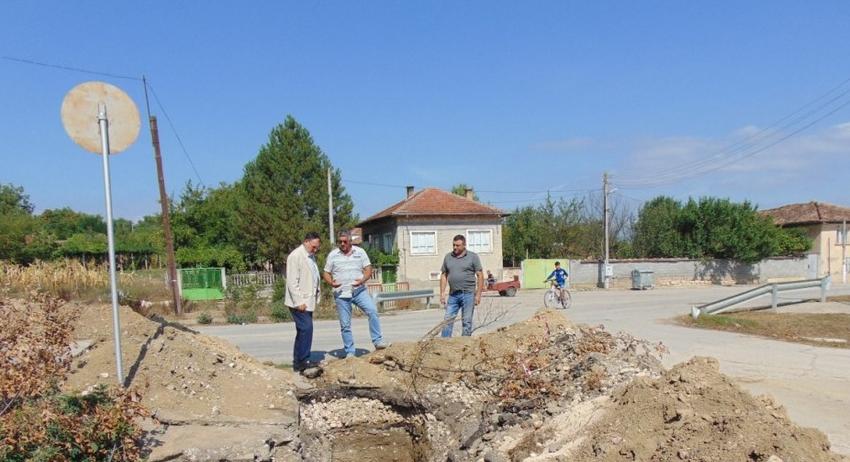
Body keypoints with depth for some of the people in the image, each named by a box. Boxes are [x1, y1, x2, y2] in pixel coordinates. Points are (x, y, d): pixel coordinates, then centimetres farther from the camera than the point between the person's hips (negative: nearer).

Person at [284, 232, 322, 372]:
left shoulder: (311, 257, 16)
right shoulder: (295, 256, -11)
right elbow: (292, 281, -16)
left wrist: (316, 298, 14)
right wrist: (299, 302, -18)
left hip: (308, 301, 9)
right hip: (299, 302, -9)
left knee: (303, 330, 11)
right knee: (306, 328, -14)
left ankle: (298, 361, 17)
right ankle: (302, 361, -9)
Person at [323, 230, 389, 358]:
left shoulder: (360, 252, 5)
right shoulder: (333, 255, 4)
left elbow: (368, 269, 4)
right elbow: (326, 273, 7)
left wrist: (363, 280, -16)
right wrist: (331, 283, -15)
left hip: (359, 291, 0)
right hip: (341, 294, 0)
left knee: (372, 311, -21)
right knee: (345, 325, 3)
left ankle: (378, 341, -15)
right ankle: (349, 352, 13)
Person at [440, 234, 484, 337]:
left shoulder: (473, 257, 0)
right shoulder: (448, 257, 10)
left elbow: (480, 276, -2)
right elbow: (443, 275, 13)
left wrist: (478, 294, -8)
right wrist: (442, 293, 5)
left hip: (468, 294, -3)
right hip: (453, 294, 3)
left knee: (467, 321, 1)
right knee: (448, 320, 1)